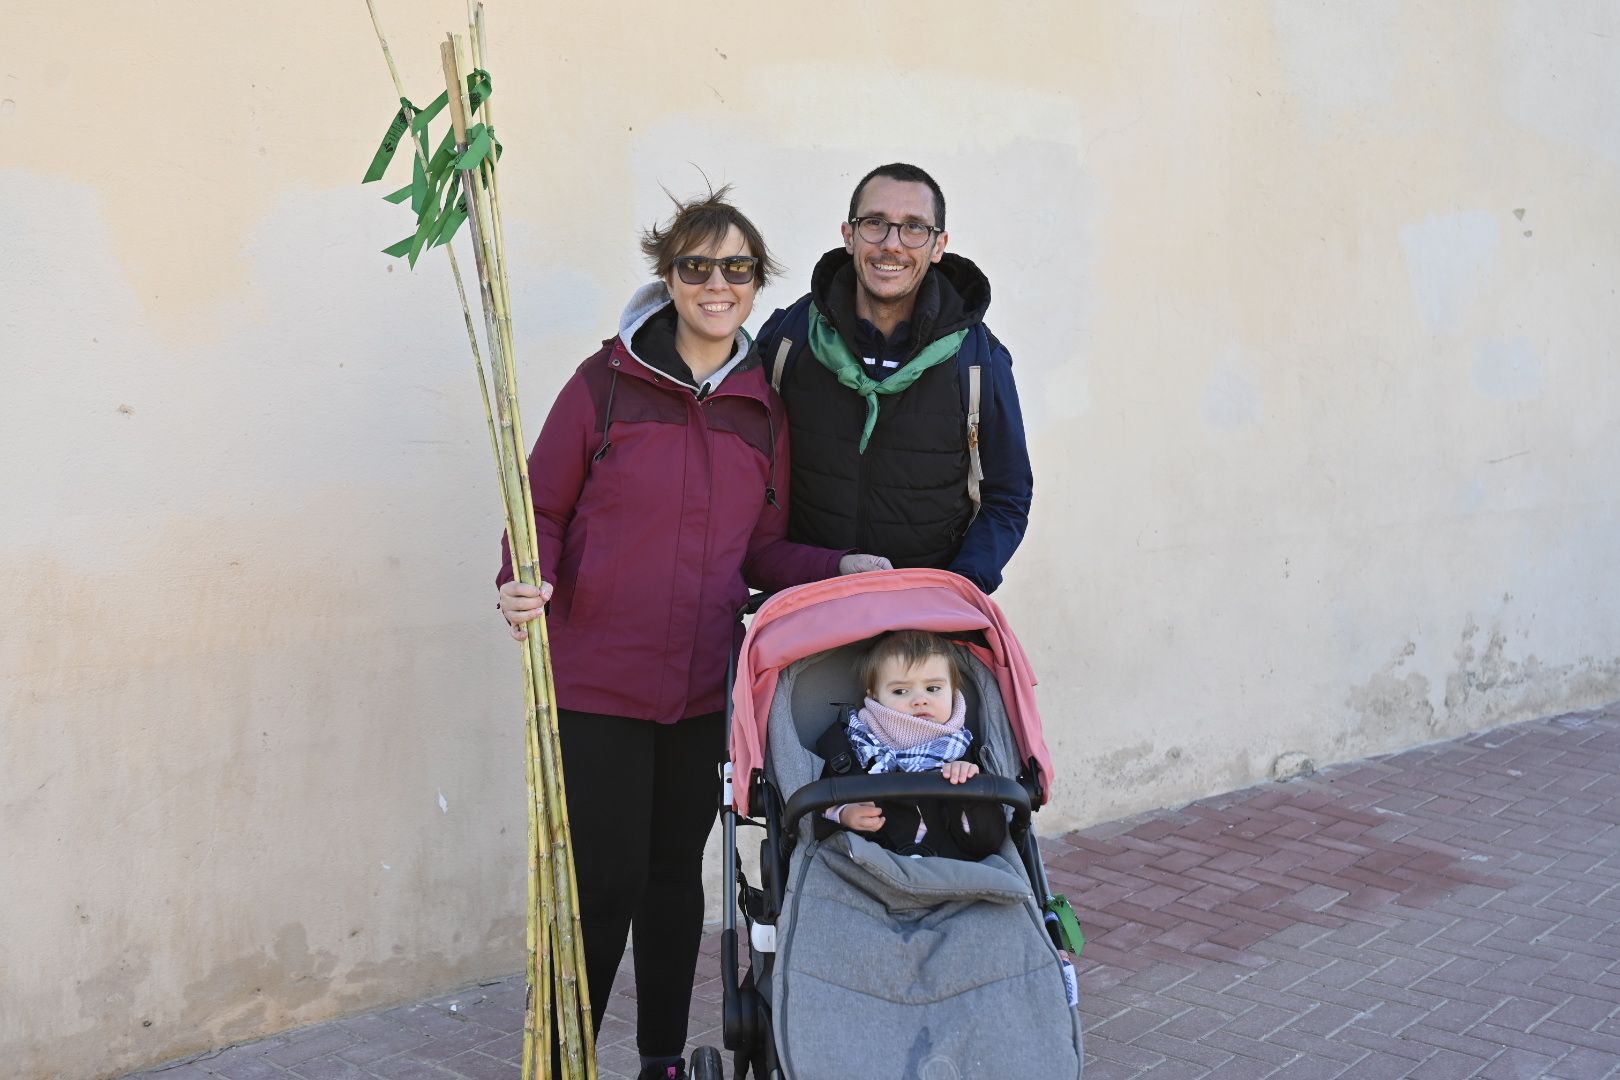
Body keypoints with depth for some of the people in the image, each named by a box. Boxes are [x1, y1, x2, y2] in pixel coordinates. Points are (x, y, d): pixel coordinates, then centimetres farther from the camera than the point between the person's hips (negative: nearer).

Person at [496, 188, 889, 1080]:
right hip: (596, 681, -4)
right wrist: (525, 586, -20)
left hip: (705, 687, 4)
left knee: (676, 873, 16)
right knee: (604, 884, 0)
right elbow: (541, 510, -2)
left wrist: (840, 567, -6)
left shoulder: (764, 408, 5)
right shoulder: (607, 383, -6)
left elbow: (762, 548, 10)